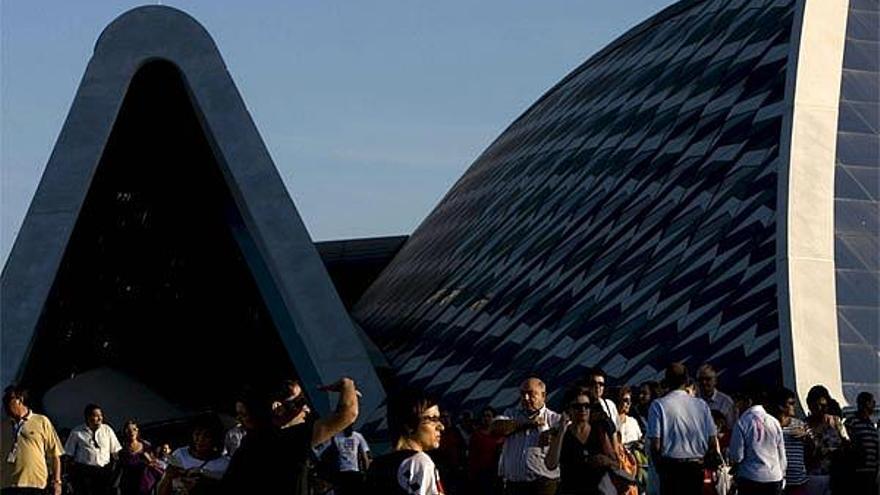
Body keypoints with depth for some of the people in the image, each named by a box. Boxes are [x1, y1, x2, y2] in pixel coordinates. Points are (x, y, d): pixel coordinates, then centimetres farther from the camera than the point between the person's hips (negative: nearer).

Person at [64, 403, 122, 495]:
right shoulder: (77, 432, 0)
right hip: (83, 471, -3)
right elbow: (69, 454, 3)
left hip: (104, 471, 3)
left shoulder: (107, 430, 7)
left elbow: (115, 451, 9)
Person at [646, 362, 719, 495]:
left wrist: (658, 466, 3)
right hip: (696, 466, 3)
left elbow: (656, 444, -13)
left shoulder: (659, 405, -8)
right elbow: (712, 442, 1)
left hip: (670, 466, -3)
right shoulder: (701, 405, 2)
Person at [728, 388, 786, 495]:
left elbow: (737, 456, -9)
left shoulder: (742, 423, -9)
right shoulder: (774, 422, 3)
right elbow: (781, 454, 8)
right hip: (774, 478, 4)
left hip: (750, 478, -4)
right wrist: (782, 473, 19)